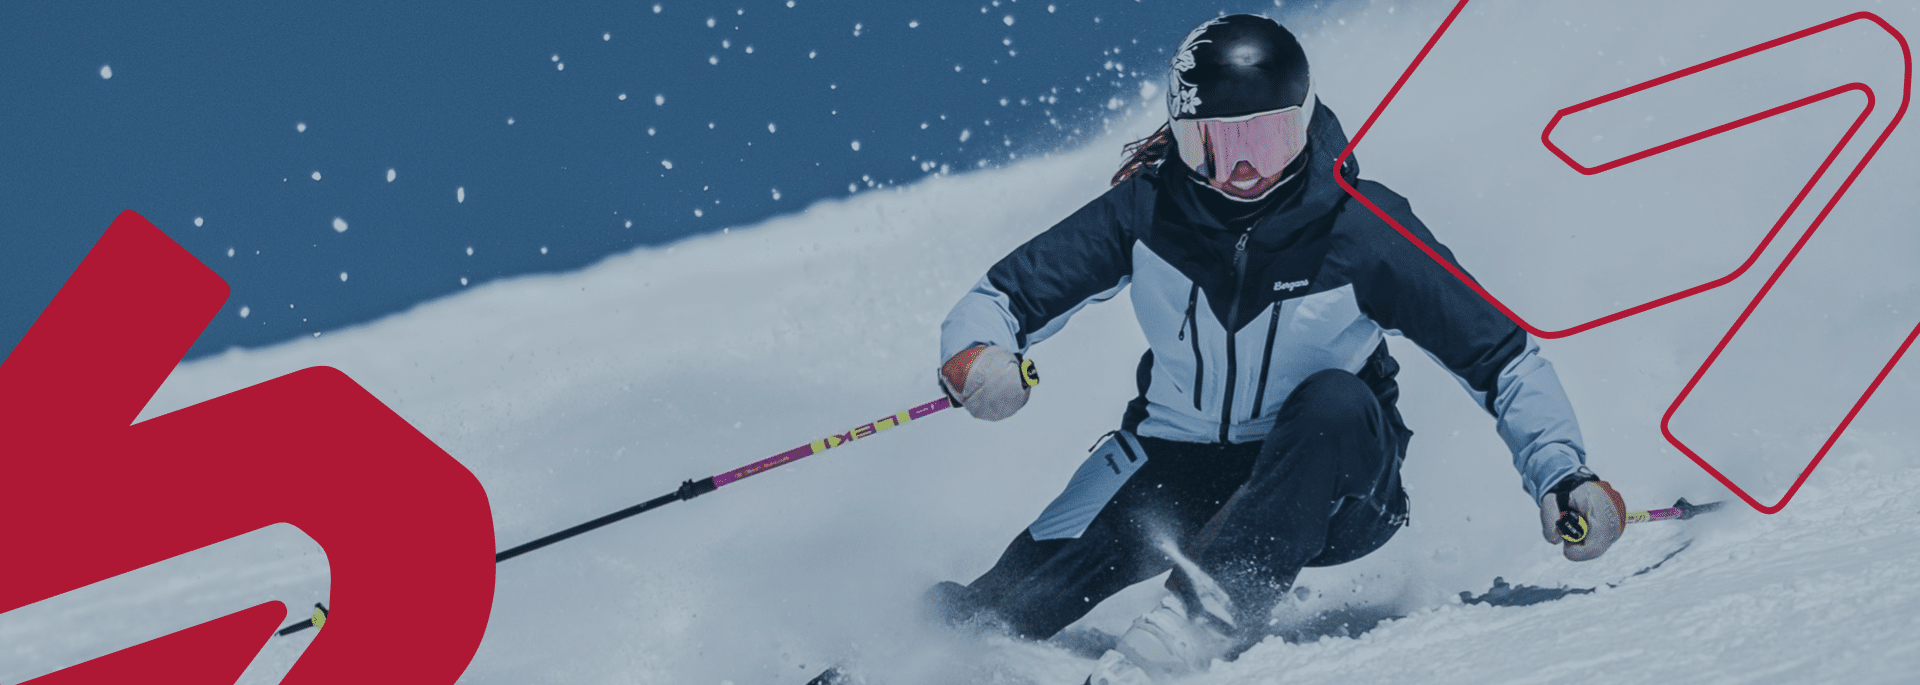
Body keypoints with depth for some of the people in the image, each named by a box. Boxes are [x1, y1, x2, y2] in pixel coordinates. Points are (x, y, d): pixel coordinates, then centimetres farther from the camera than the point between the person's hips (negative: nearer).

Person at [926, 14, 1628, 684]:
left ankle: (1211, 614, -38)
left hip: (1327, 491, -1)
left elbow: (1505, 361, -14)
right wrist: (973, 356, -30)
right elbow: (1002, 297, -6)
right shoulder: (1146, 211, -13)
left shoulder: (1361, 231, -19)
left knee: (1335, 402, -36)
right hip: (1177, 470, 2)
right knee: (1018, 599, -19)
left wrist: (1564, 476, -28)